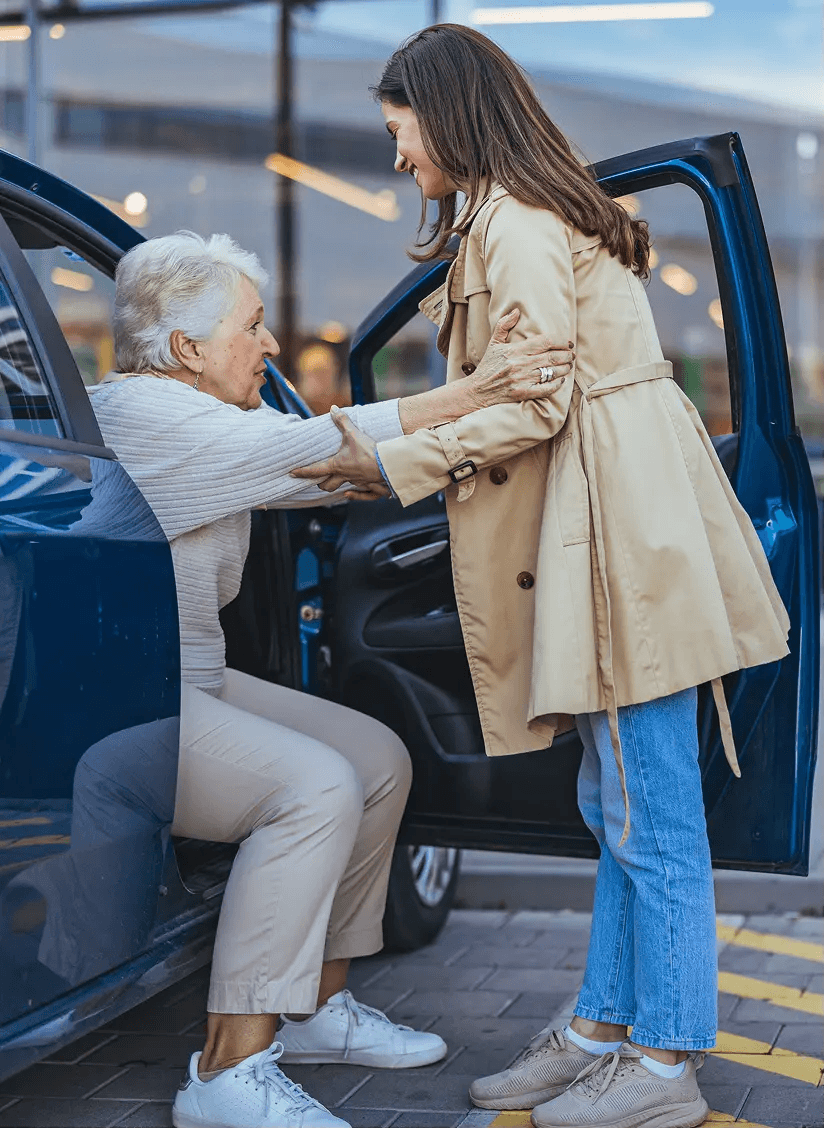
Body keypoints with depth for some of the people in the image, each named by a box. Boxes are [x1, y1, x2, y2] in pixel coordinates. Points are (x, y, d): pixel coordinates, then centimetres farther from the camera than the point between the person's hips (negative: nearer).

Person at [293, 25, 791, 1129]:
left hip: (626, 527, -11)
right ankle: (603, 1029, 22)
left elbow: (535, 405, -16)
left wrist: (393, 464, -8)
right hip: (611, 522, 11)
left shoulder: (515, 224, -11)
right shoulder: (532, 211, 21)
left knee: (650, 814, -4)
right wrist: (400, 447, 19)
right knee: (616, 806, 14)